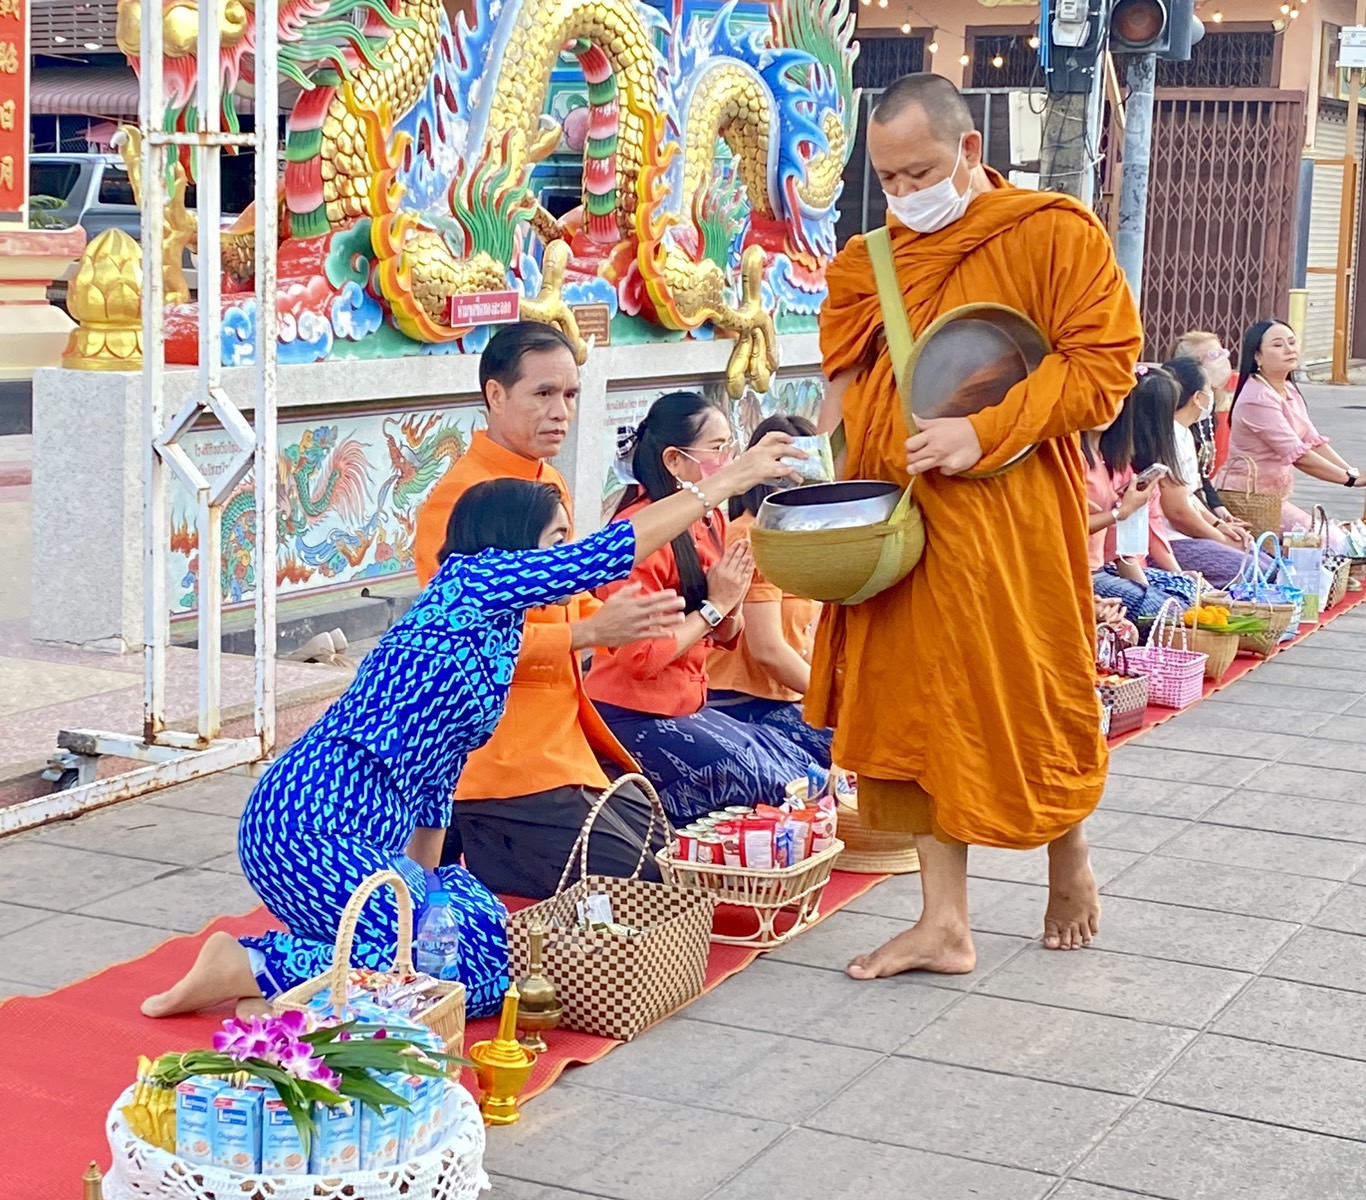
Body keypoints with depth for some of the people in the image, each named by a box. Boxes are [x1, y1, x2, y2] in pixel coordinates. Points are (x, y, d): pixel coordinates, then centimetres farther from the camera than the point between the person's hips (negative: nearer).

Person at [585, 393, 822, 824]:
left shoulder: (712, 522, 8)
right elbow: (638, 656, -23)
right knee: (767, 786, -15)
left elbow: (727, 636, 16)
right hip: (634, 719, -9)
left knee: (802, 767, 1)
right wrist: (714, 605, -16)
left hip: (689, 707, 9)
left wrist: (734, 598, -6)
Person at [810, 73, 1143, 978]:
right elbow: (851, 380, 20)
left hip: (1011, 523, -5)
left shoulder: (1054, 234, -6)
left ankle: (1069, 852, 36)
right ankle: (945, 924, 13)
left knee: (1029, 701, 7)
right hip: (898, 522, 5)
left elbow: (1105, 363, -11)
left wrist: (985, 433, -19)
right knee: (922, 709, 6)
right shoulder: (877, 260, 11)